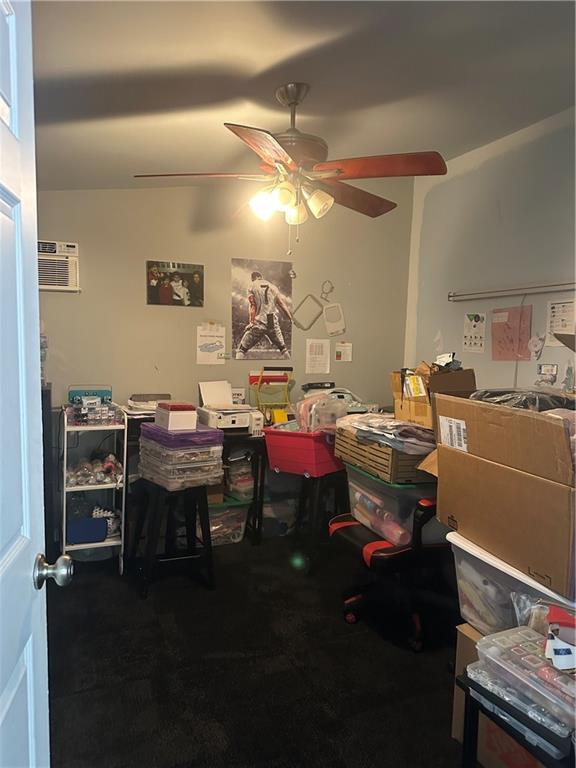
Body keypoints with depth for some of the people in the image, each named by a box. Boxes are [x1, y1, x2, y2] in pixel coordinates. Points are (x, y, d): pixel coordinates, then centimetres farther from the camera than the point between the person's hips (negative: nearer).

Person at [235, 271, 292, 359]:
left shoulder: (252, 287, 5)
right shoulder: (273, 287, 15)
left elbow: (252, 306, -8)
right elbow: (282, 305, 9)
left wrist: (251, 322, -16)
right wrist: (291, 319, 10)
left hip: (258, 323, -3)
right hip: (273, 323, 3)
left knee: (242, 349, 2)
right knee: (282, 348, 21)